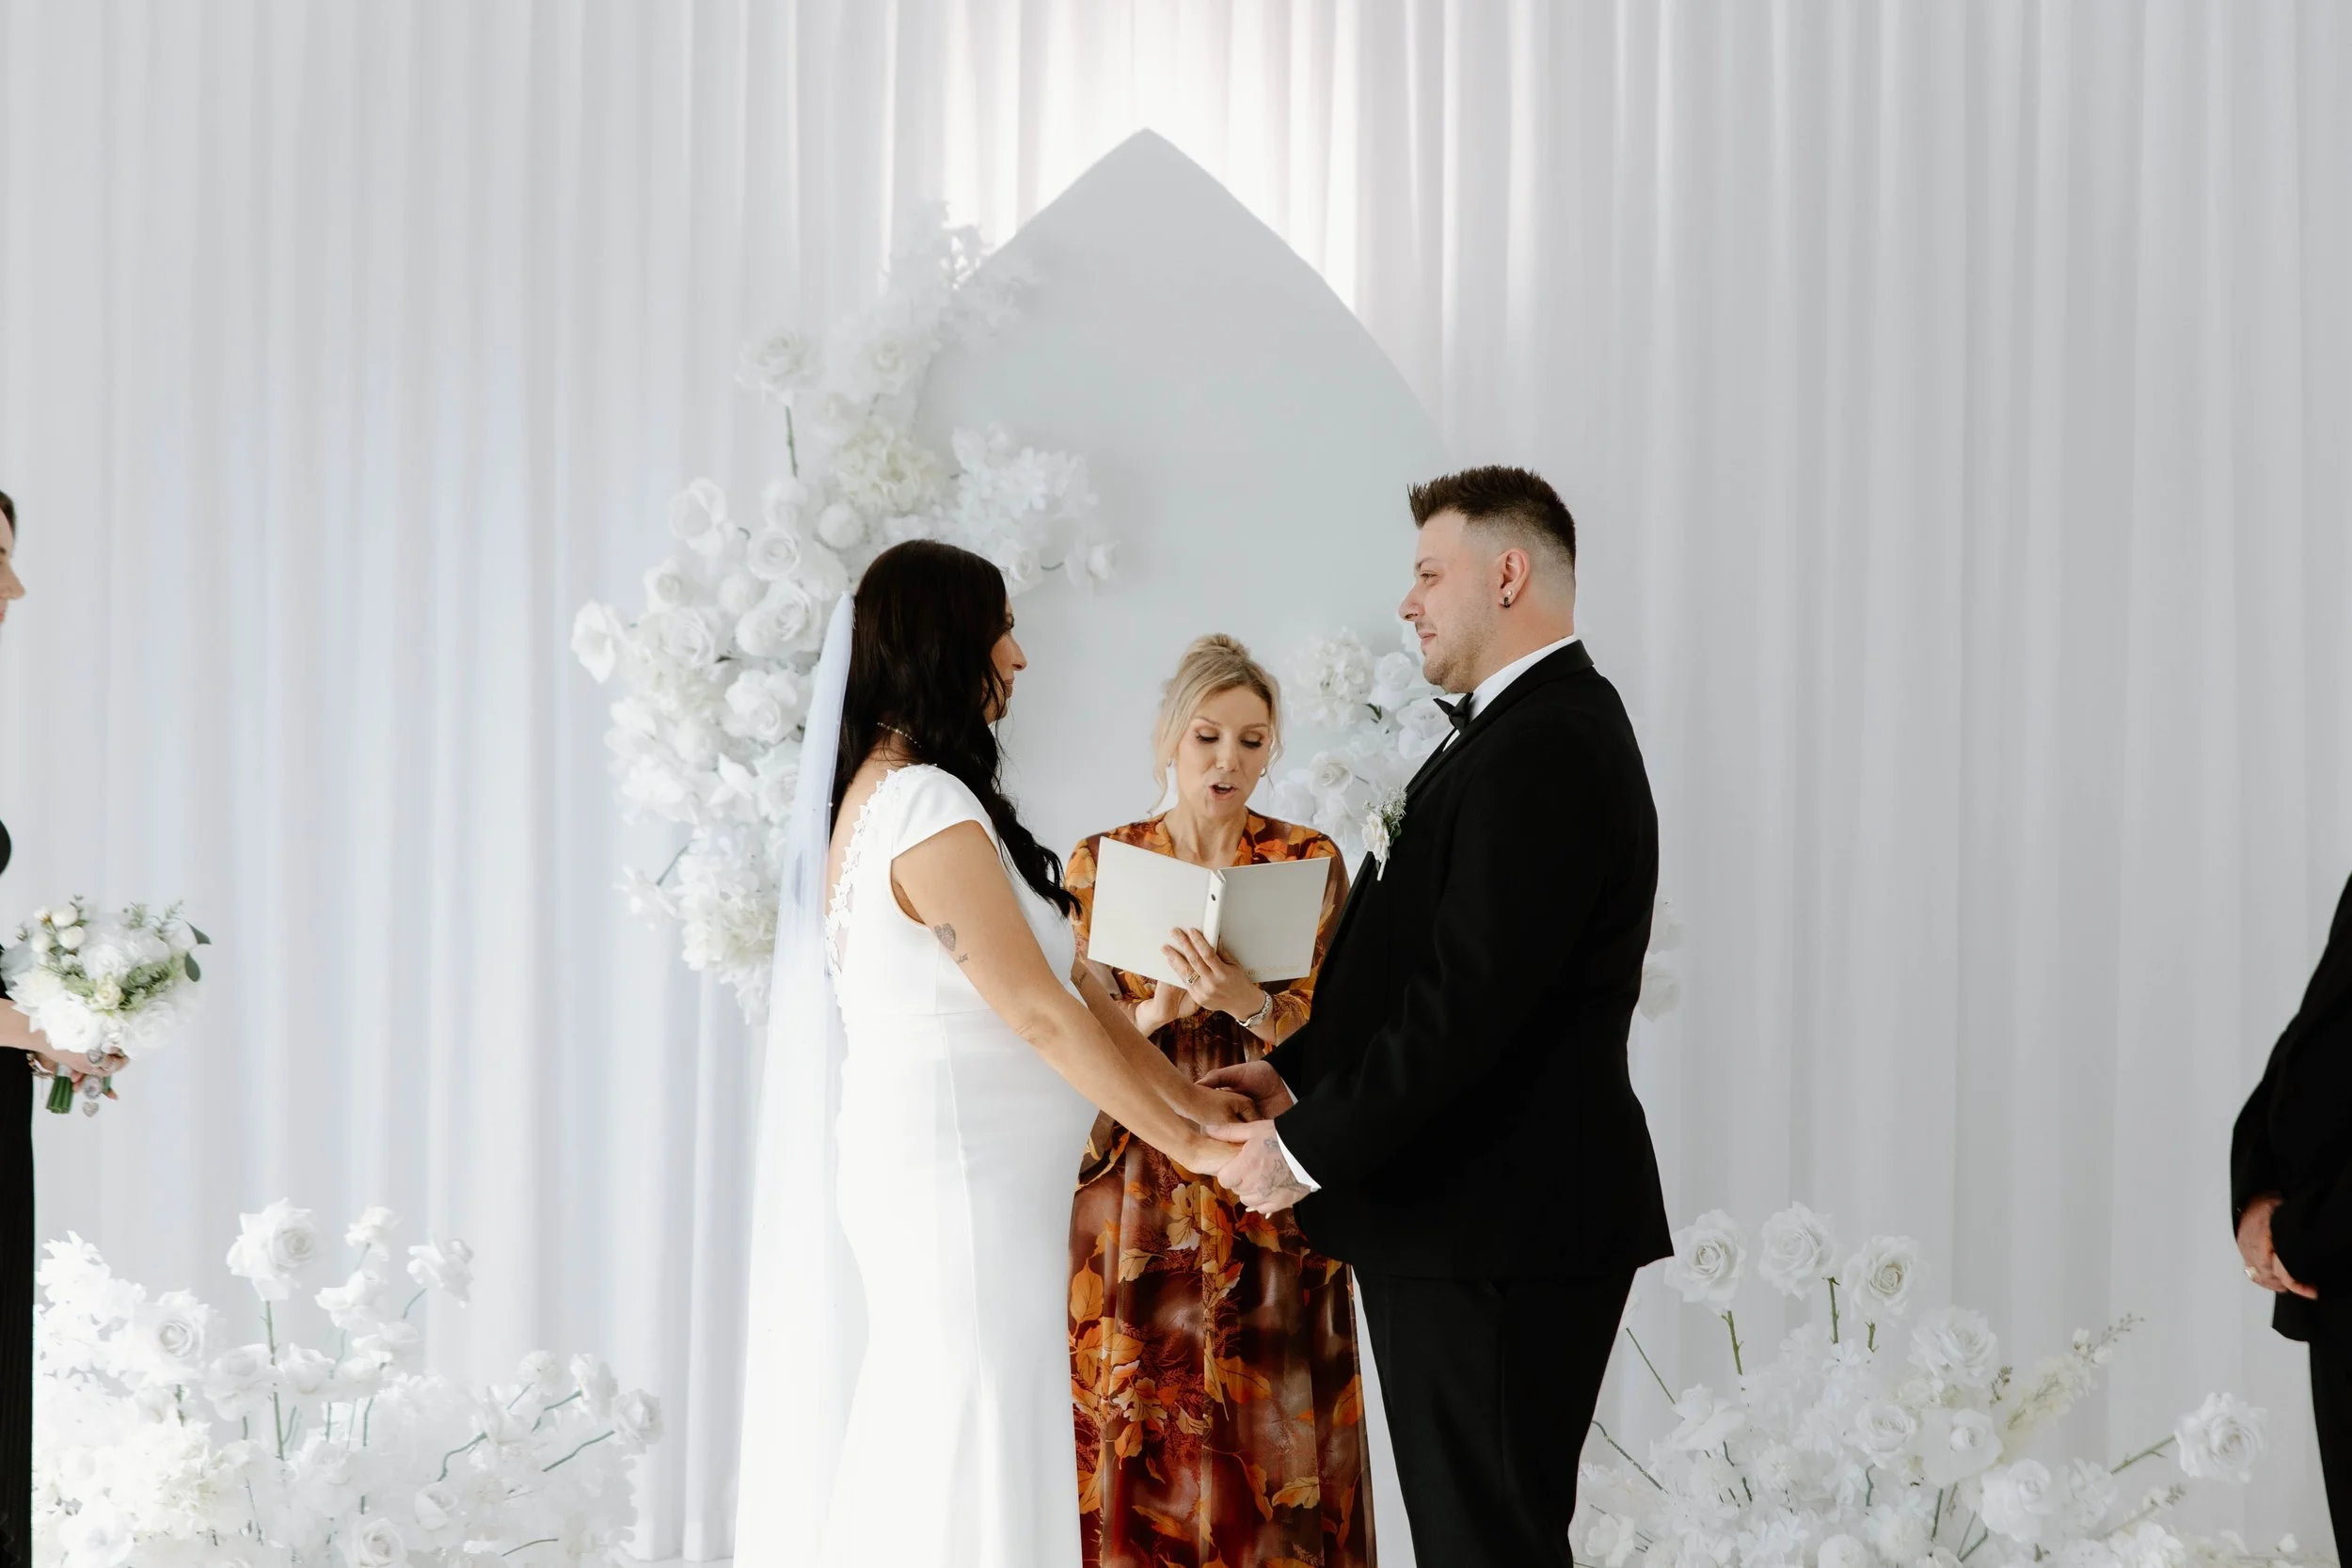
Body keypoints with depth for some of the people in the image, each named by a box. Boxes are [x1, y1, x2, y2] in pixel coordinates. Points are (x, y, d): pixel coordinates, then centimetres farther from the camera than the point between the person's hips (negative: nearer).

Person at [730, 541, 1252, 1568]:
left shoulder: (880, 791, 13)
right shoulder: (929, 807, -16)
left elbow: (1064, 981, 14)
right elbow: (1040, 1012, -17)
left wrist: (1192, 1098, 14)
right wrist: (1189, 1144, -8)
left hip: (927, 1165, 10)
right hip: (960, 1173, -10)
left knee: (911, 1473, 11)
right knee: (975, 1480, -6)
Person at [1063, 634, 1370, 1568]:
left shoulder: (1309, 861, 3)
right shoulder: (1099, 864, 5)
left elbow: (1328, 1028, -6)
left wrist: (1247, 1002, -27)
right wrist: (1160, 1010, -18)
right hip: (1138, 1194, 1)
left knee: (1269, 1435, -3)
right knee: (1142, 1438, 0)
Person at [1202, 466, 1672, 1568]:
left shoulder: (1547, 748, -18)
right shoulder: (1522, 729, 17)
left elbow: (1472, 1001, -23)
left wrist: (1309, 1149, -17)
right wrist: (1297, 1071, 8)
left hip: (1499, 1239, -10)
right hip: (1467, 1231, 10)